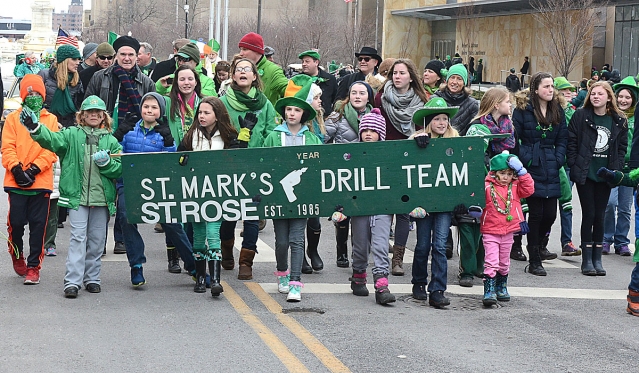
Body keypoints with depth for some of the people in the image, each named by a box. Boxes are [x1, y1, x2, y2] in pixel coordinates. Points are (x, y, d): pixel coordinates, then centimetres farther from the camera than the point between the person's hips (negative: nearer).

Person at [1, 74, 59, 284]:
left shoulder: (51, 120, 8)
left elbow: (52, 148, -1)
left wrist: (34, 169, -12)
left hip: (41, 182, 0)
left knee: (38, 225, 0)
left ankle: (34, 267, 7)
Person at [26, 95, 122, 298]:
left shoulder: (111, 141, 10)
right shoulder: (72, 135, 5)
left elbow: (120, 169, 7)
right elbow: (51, 139, -12)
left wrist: (106, 163, -13)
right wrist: (35, 127, -30)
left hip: (102, 197, 3)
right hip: (77, 196, -2)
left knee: (97, 239, 9)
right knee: (78, 237, -9)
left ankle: (92, 278, 20)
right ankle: (72, 281, -11)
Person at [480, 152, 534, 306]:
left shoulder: (515, 186, 5)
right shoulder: (487, 187, -9)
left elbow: (529, 189, -5)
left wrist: (521, 172, -9)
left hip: (508, 231, 4)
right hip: (490, 231, -4)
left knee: (504, 262, 18)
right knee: (491, 262, -11)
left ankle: (501, 287, 35)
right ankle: (489, 291, -11)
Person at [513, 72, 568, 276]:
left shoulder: (557, 111, 11)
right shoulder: (523, 109, -4)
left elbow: (562, 138, 13)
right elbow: (514, 137, -6)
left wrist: (558, 159, 0)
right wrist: (524, 158, -12)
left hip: (550, 170, 5)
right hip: (531, 169, -5)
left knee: (550, 214, 3)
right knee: (536, 214, -3)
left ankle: (536, 246, 32)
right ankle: (534, 261, 7)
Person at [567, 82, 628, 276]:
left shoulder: (619, 121, 4)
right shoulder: (580, 116, -2)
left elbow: (622, 147, 8)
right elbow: (571, 143, -2)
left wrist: (616, 169, -2)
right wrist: (575, 166, -8)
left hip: (605, 176, 2)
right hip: (585, 174, -2)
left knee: (600, 216, 7)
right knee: (589, 214, -1)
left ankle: (597, 258, 14)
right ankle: (587, 260, 6)